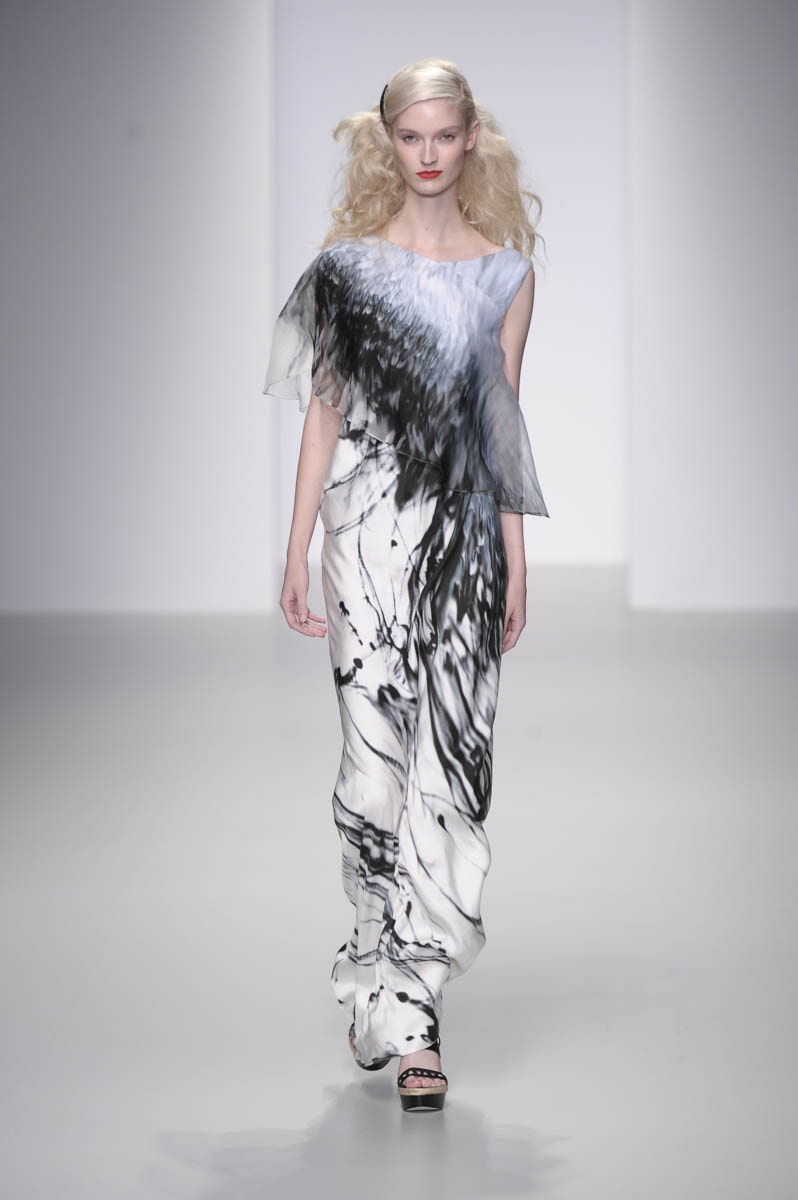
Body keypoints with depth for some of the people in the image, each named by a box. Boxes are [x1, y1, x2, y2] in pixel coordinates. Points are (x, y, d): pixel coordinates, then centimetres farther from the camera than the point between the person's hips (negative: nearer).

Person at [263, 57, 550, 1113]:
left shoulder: (507, 270, 8)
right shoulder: (348, 263, 5)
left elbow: (501, 421, 10)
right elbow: (324, 409, 6)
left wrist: (515, 559, 8)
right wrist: (298, 549, 2)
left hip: (465, 531, 1)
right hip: (368, 524, -1)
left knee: (451, 765, -6)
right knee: (376, 757, -1)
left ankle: (402, 998, -2)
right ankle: (398, 992, 14)